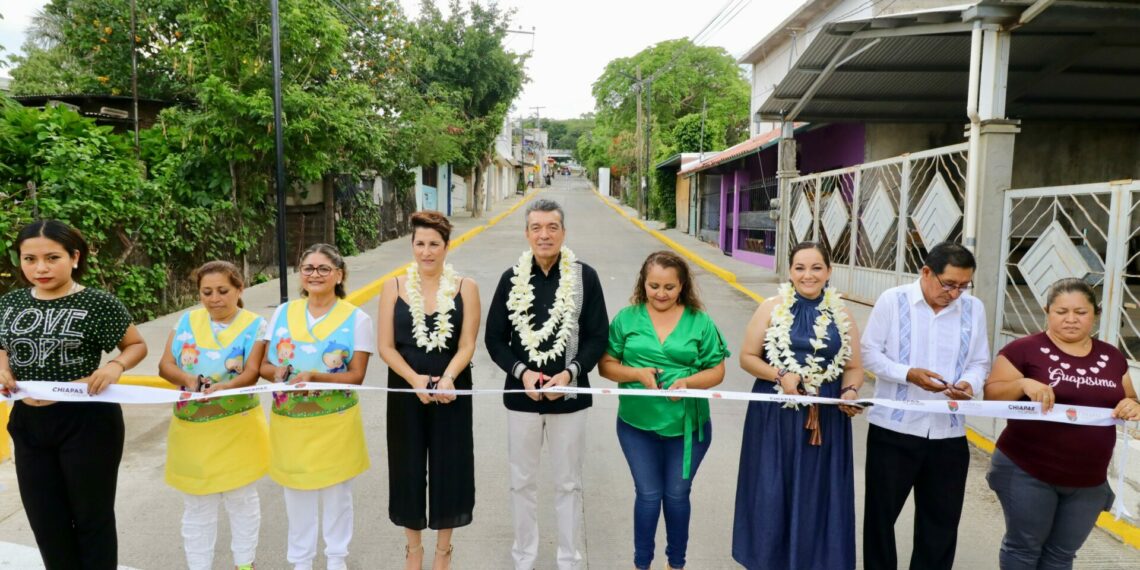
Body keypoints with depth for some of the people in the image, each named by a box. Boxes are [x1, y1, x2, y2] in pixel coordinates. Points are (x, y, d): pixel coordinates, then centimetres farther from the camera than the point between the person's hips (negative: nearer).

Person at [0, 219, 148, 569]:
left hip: (87, 422, -5)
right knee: (45, 523, 16)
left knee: (91, 516, 11)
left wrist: (115, 366, -22)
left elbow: (137, 346, -3)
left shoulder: (97, 303, -12)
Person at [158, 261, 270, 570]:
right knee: (197, 507, 13)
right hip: (192, 428, 2)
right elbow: (165, 365, -1)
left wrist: (224, 386, -34)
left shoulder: (254, 324, -6)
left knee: (242, 499, 13)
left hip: (237, 428, -2)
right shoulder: (187, 321, 3)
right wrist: (188, 378, -22)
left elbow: (251, 373, -14)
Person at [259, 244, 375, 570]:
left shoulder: (356, 319, -8)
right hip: (289, 421, 3)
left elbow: (356, 375, -11)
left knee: (336, 492, 12)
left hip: (335, 423, -2)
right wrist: (277, 373, -17)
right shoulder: (282, 313, 2)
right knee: (296, 493, 15)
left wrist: (314, 377, -25)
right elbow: (263, 364, 5)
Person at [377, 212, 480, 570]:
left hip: (452, 392, -1)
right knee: (408, 468, 11)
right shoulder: (394, 287, -2)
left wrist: (447, 378, -25)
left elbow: (467, 345, -8)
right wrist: (415, 380, -19)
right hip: (405, 392, 1)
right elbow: (385, 346, -5)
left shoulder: (465, 288, -4)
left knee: (448, 467, 8)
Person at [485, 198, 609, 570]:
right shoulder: (512, 278, -1)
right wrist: (521, 372, -14)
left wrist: (571, 373, -18)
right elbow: (494, 337, 2)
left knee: (568, 483, 12)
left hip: (569, 396, -1)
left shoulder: (585, 277, -6)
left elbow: (598, 337, -4)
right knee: (522, 482, 14)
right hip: (521, 396, 2)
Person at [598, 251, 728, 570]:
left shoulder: (700, 322, -3)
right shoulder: (627, 318, -3)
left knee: (677, 494, 14)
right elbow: (606, 365, -1)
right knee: (648, 494, 8)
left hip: (688, 424, 0)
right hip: (637, 424, 0)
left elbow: (716, 371, -2)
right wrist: (636, 373, -19)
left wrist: (688, 381, -20)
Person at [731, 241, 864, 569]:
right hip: (775, 416, -1)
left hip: (826, 419, 2)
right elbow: (747, 357, 0)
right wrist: (780, 376, -15)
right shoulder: (771, 309, -1)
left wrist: (851, 392, -13)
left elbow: (853, 368, 8)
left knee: (818, 497, 7)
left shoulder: (841, 316, 5)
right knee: (772, 494, 4)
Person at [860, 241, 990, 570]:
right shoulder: (892, 301, -7)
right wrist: (908, 374, -21)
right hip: (894, 428, -3)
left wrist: (970, 383, -14)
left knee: (941, 521, 14)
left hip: (949, 433, 3)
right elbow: (869, 354, -6)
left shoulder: (974, 309, 4)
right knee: (881, 513, 11)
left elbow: (980, 362, 7)